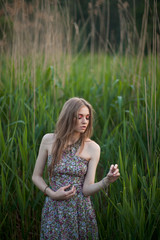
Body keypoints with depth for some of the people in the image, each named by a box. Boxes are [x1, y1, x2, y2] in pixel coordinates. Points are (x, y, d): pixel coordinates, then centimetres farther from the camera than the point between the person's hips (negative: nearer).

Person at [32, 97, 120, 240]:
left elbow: (87, 189, -8)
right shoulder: (49, 140, -3)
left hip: (81, 211, 0)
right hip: (54, 212, 1)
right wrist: (52, 194, -11)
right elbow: (36, 176, 4)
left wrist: (107, 181, -25)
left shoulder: (92, 148, -6)